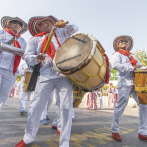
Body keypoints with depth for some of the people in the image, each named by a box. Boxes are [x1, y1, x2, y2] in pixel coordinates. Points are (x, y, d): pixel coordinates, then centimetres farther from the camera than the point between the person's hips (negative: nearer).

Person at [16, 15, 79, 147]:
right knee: (35, 106, 0)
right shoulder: (35, 40, 18)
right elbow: (27, 56, 10)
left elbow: (75, 28, 25)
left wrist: (64, 24, 5)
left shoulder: (60, 32, 24)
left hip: (64, 73, 1)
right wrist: (37, 58, -13)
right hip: (46, 76, 0)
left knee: (66, 107, -6)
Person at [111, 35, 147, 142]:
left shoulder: (132, 56, 26)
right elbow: (115, 65, -15)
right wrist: (132, 68, -17)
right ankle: (115, 131, 10)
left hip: (136, 83, 7)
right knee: (121, 106, -5)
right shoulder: (117, 54, 4)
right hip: (124, 83, -7)